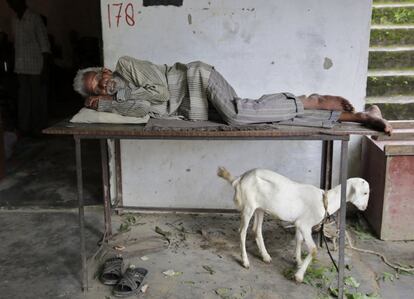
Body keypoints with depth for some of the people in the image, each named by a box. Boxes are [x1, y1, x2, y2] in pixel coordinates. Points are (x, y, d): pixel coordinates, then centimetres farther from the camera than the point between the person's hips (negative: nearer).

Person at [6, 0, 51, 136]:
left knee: (37, 98, 1)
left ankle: (38, 129, 11)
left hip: (35, 67, -5)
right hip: (21, 67, 6)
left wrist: (45, 68, -13)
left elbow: (44, 44, -8)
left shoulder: (35, 18, -6)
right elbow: (16, 43, 16)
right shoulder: (15, 20, 13)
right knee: (23, 99, 7)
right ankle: (24, 128, 14)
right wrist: (15, 67, 12)